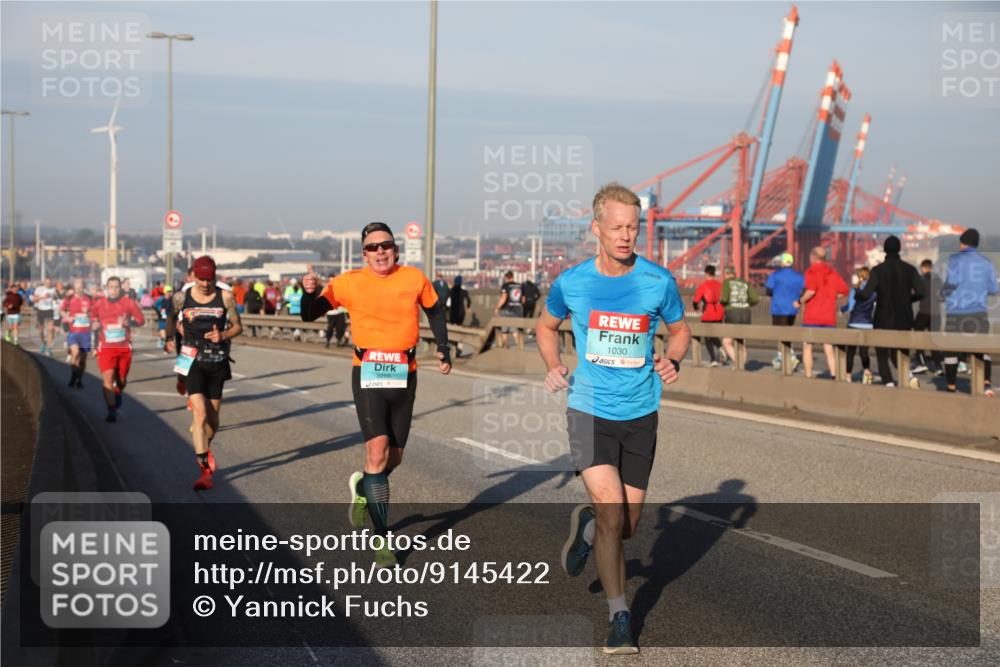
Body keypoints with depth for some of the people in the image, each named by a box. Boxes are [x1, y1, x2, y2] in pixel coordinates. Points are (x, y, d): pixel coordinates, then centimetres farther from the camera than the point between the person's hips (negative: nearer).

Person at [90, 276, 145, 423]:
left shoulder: (128, 303, -1)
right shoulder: (99, 304, 3)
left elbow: (141, 319, 2)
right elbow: (93, 318, 19)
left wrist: (129, 322, -17)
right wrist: (94, 324, -5)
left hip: (124, 347, 1)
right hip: (106, 348, -1)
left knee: (121, 380, 11)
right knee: (108, 378, -16)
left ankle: (117, 394, 47)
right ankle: (111, 411, -14)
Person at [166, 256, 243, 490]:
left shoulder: (225, 297, -2)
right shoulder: (182, 297, -1)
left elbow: (237, 326, 5)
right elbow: (172, 319, 19)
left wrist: (223, 335, -13)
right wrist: (169, 337, 4)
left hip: (218, 362, 2)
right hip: (193, 362, -2)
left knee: (213, 416, 12)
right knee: (199, 413, -16)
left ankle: (206, 447, 44)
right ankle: (204, 470, -16)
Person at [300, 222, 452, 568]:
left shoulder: (415, 278, 3)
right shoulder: (349, 282, -4)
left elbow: (435, 311, 20)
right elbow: (310, 314, -3)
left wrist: (443, 349, 12)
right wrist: (309, 292, -23)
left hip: (404, 376, 3)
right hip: (368, 374, -3)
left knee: (394, 458, 11)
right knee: (377, 451, -16)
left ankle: (363, 488, 45)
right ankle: (382, 540, -8)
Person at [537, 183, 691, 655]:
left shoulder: (659, 282, -4)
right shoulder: (572, 282, -4)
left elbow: (679, 330, 13)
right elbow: (546, 326, 15)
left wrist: (672, 360, -8)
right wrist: (553, 367, -2)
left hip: (640, 413, 2)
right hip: (589, 409, -2)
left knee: (626, 526, 10)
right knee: (611, 511, -17)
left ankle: (586, 526, 47)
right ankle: (619, 617, -3)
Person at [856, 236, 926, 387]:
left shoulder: (878, 270, -10)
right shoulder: (909, 269, -2)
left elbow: (866, 294, -17)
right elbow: (921, 292, -8)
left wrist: (856, 293, 5)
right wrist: (907, 299, 11)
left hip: (883, 320, -3)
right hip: (904, 320, 3)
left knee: (882, 354, 10)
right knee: (898, 353, 18)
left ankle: (888, 382, -7)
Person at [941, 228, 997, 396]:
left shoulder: (955, 259, -3)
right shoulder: (986, 263, 8)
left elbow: (952, 281, -15)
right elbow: (992, 289, 13)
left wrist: (944, 291, 6)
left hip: (956, 312, -2)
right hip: (979, 312, 2)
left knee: (952, 350, 7)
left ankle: (951, 387, 11)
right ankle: (987, 382, -20)